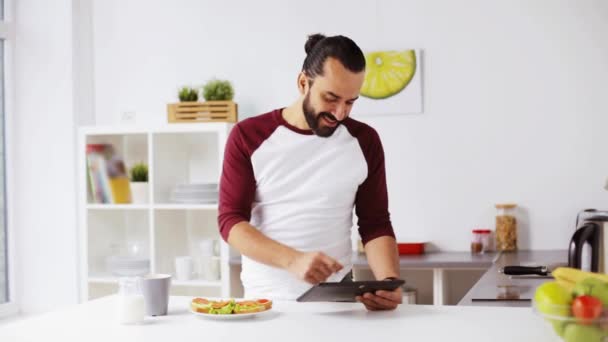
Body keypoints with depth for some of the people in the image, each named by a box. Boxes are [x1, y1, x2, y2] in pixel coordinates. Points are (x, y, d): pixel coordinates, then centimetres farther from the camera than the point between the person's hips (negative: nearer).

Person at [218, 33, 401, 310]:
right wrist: (293, 260, -23)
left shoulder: (364, 142, 3)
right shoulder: (248, 137, -2)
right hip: (265, 300, -1)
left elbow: (375, 224, 4)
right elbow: (230, 220, -7)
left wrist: (389, 281, -16)